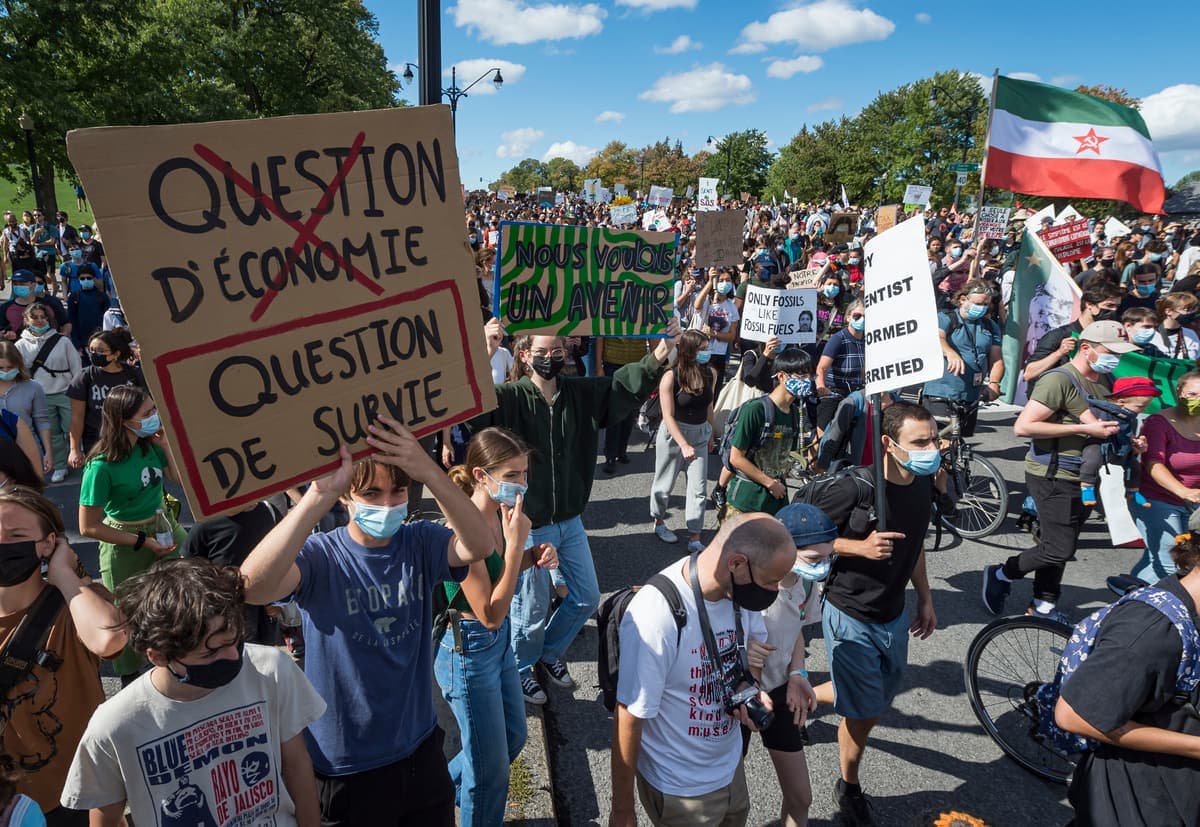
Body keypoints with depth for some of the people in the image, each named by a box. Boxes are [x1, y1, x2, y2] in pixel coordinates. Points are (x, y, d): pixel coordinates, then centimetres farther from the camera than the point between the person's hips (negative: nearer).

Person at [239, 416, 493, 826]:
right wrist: (319, 494, -45)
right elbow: (254, 588, -36)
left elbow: (480, 545, -27)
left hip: (421, 750, 3)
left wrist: (430, 472, -41)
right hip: (345, 766, -3)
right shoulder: (320, 556, -16)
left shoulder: (419, 543, -8)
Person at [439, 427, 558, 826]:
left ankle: (445, 791, 50)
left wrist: (533, 556, -7)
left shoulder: (499, 514, -5)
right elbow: (490, 614, -27)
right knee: (491, 766, 11)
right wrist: (515, 544, -32)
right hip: (468, 652, -9)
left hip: (499, 642, 9)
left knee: (513, 738, 27)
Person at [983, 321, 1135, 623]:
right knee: (1060, 549, -7)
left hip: (1083, 477, 9)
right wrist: (1083, 428, -24)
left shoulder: (1105, 381, 10)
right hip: (1053, 476, -8)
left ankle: (1044, 605, 27)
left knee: (1059, 546, 15)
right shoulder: (1060, 380, -18)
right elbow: (1023, 427, -25)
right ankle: (1000, 575, 13)